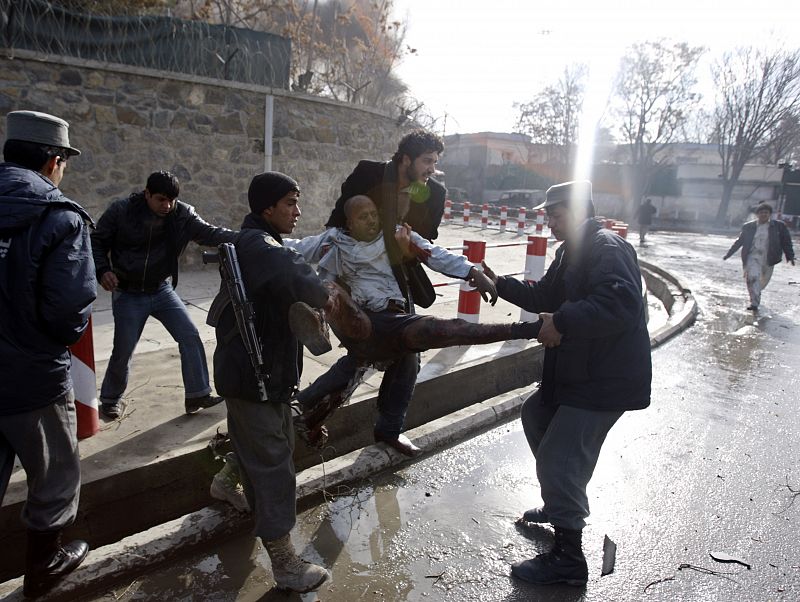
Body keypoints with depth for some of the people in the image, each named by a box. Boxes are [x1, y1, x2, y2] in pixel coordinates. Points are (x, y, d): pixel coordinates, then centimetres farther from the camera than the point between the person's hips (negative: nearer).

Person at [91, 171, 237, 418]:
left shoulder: (182, 214, -10)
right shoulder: (121, 211, -14)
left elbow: (209, 233, -16)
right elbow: (97, 242, -2)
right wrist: (102, 270, -17)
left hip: (161, 290, 3)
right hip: (128, 294, -2)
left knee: (190, 336, -7)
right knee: (123, 351, 3)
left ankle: (198, 394, 5)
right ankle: (110, 398, 30)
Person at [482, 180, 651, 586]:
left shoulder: (607, 248, -17)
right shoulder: (571, 252, 15)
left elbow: (621, 304, -32)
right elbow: (545, 297, 23)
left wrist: (562, 322, -33)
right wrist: (501, 285, 13)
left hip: (606, 379, -11)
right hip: (576, 370, 11)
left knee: (558, 458, -11)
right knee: (536, 415, 26)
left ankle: (567, 558, 6)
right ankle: (562, 505, 42)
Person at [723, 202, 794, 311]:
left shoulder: (779, 226, 2)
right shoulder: (749, 227, 3)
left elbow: (786, 242, 5)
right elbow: (739, 241, 11)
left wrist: (790, 256, -4)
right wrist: (728, 254, 12)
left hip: (768, 259, 1)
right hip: (752, 256, -1)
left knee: (764, 281, 13)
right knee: (752, 277, -19)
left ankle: (755, 296, 42)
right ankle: (754, 302, -17)